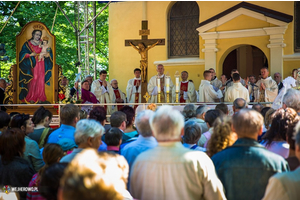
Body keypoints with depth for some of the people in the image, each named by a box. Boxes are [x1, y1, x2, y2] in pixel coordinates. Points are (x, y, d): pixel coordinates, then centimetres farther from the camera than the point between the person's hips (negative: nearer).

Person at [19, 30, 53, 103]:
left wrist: (48, 54, -7)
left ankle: (40, 98, 5)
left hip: (41, 66, 3)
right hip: (32, 66, -3)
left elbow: (48, 51, 15)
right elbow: (22, 54, -1)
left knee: (40, 81, 0)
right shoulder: (28, 44, 3)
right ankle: (31, 98, -2)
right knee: (32, 81, -7)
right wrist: (30, 55, -17)